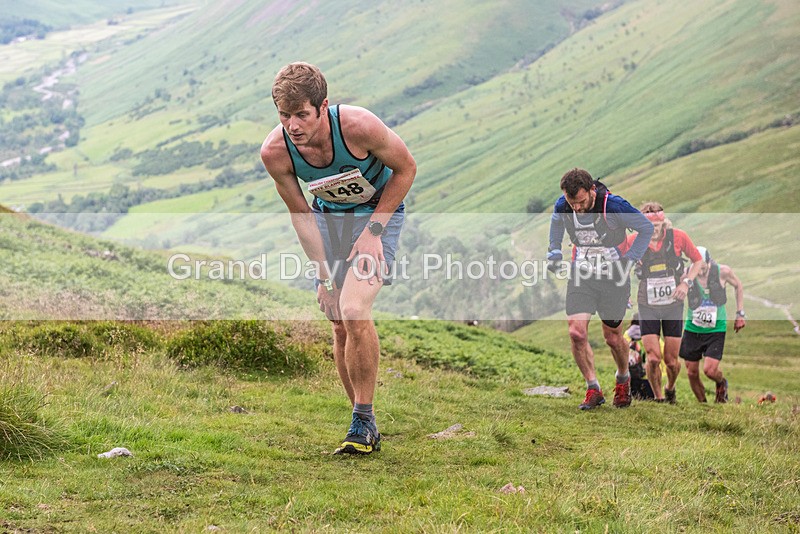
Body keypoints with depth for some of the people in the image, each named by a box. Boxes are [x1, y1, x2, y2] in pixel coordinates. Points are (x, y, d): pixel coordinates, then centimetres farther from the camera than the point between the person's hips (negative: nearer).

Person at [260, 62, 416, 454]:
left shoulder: (358, 125, -33)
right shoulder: (274, 151, -23)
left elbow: (406, 168, -15)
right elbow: (299, 212, -7)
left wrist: (373, 230, -19)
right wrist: (324, 275, -9)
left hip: (379, 211, -4)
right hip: (329, 215, 4)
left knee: (354, 311, -23)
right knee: (340, 326, 3)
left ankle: (363, 419, -9)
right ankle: (366, 428, 18)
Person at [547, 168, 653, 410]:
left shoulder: (614, 206, -22)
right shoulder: (562, 207, -10)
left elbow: (646, 227, -7)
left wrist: (630, 259, -13)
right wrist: (554, 251, 6)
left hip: (613, 278, -3)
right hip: (580, 276, 3)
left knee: (613, 338, 7)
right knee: (576, 333, -13)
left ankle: (623, 380, 37)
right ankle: (593, 390, 2)